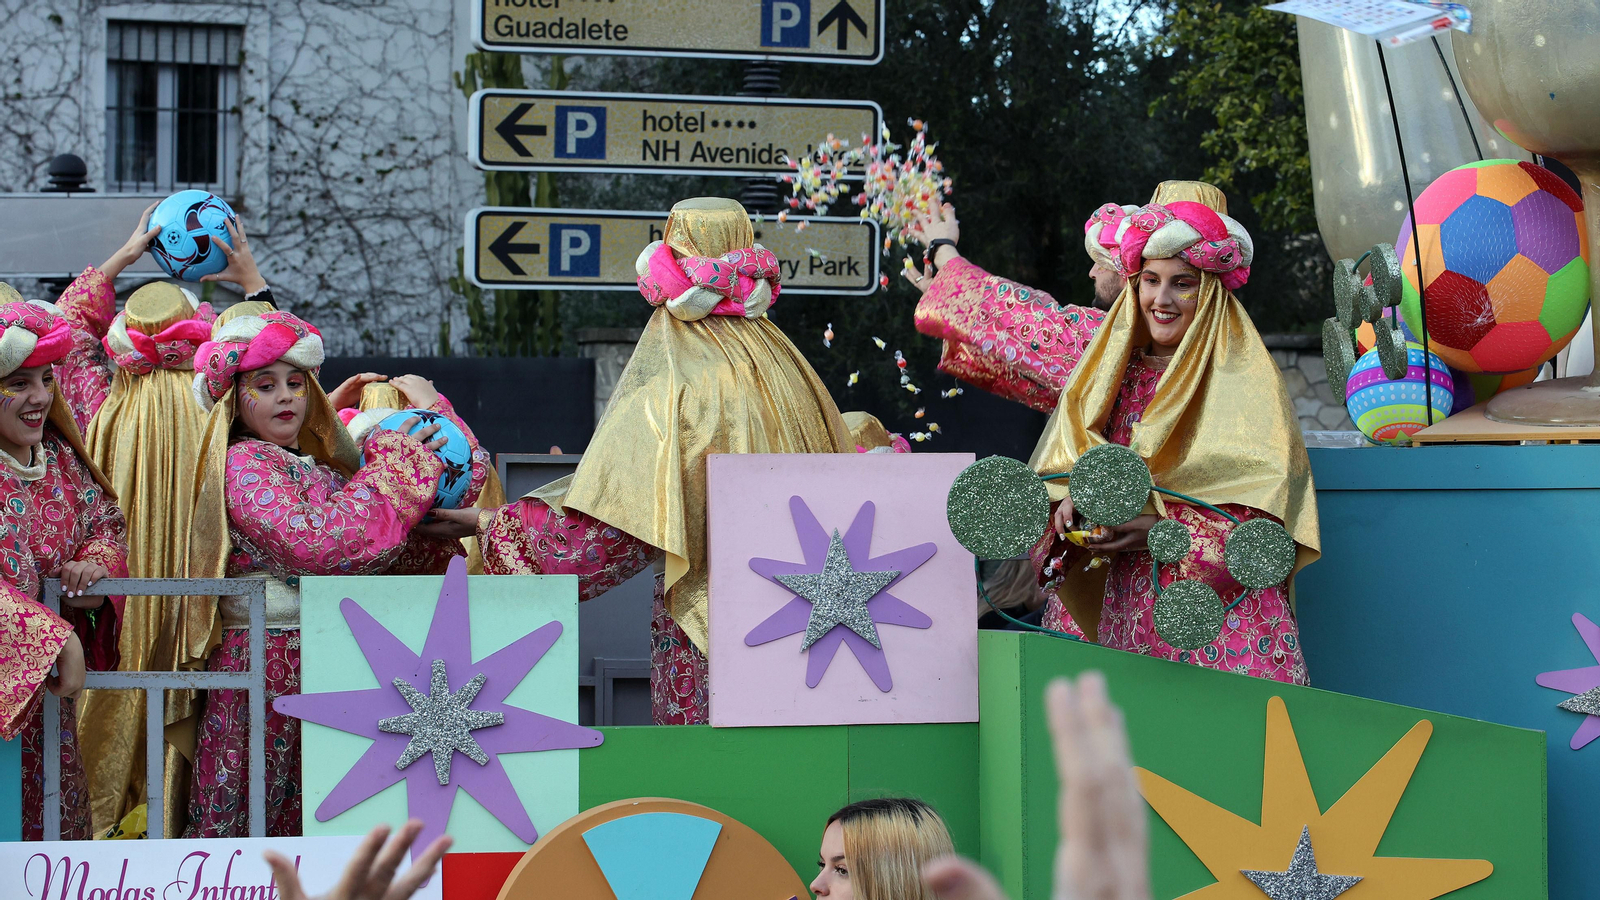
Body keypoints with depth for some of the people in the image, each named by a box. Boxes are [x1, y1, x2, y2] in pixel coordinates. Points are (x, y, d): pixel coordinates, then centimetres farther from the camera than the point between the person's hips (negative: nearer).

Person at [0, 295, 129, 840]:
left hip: (52, 689, 6)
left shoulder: (61, 457, 7)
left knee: (59, 815, 12)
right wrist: (55, 639, -27)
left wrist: (100, 564, -5)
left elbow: (104, 519, 18)